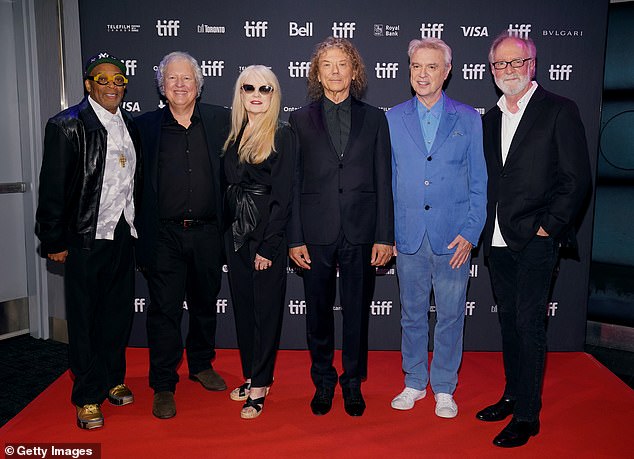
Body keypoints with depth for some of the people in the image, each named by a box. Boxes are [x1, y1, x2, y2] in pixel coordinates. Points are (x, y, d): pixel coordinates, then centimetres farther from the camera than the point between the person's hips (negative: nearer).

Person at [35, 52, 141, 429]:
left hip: (122, 234, 6)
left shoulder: (130, 126, 10)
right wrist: (54, 241, -10)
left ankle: (113, 379, 32)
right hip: (86, 238, -5)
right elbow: (53, 187, -9)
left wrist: (134, 227, 12)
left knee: (119, 311, 13)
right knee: (85, 317, 5)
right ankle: (88, 396, 18)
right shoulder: (68, 125, -8)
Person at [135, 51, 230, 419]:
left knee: (205, 304, 16)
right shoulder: (146, 125, 1)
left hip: (208, 233, 2)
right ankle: (164, 386, 16)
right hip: (164, 234, -1)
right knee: (165, 310, 3)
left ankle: (202, 364, 37)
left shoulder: (220, 120, 2)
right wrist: (141, 233, -3)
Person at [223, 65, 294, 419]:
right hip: (236, 231, 6)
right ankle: (251, 375, 28)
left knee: (266, 308, 3)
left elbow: (283, 195, -12)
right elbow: (230, 185, 12)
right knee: (243, 306, 13)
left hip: (266, 233, -6)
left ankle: (259, 386, 14)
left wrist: (267, 246, -15)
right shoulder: (235, 135, 11)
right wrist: (228, 231, 3)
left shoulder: (282, 135, -8)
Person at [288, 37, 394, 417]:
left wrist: (385, 236, -2)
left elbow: (384, 181, 4)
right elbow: (293, 182, 3)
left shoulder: (374, 118, 7)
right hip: (317, 232, 0)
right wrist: (295, 238, -3)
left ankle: (353, 383, 27)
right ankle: (323, 382, 28)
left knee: (357, 311, 9)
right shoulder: (300, 120, 6)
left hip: (361, 232, 0)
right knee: (319, 311, 10)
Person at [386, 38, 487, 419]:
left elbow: (479, 182, 2)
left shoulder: (468, 119, 2)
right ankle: (415, 383, 29)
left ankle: (444, 388, 24)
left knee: (450, 316, 7)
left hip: (453, 237, -1)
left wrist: (470, 233, -6)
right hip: (408, 236, 1)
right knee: (412, 313, 12)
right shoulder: (393, 118, 6)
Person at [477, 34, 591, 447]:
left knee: (529, 325, -3)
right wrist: (484, 227, 8)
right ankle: (513, 397, 29)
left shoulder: (560, 110, -4)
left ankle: (527, 416, 8)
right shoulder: (490, 119, 14)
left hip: (535, 240, -6)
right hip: (498, 241, 6)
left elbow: (578, 178, -8)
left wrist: (548, 226, -12)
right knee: (509, 321, 15)